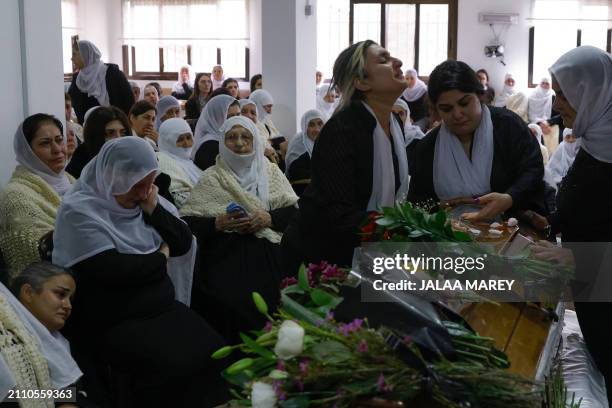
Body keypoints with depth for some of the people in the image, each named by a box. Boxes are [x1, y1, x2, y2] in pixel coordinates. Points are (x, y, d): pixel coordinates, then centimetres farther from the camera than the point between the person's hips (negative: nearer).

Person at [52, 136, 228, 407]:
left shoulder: (145, 199, 9)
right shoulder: (79, 211, -12)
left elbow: (184, 244, 7)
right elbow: (113, 270, -22)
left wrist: (154, 208, -8)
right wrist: (161, 256, -6)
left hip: (163, 309, 6)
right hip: (113, 324, -6)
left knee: (214, 354, -13)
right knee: (171, 366, -26)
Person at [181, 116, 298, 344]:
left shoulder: (270, 171, 14)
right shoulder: (212, 178, 8)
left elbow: (294, 210, 9)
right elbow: (188, 222, 3)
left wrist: (270, 218, -8)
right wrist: (217, 223, -13)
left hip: (269, 251, 2)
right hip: (227, 255, -1)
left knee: (273, 299, -22)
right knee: (232, 303, -25)